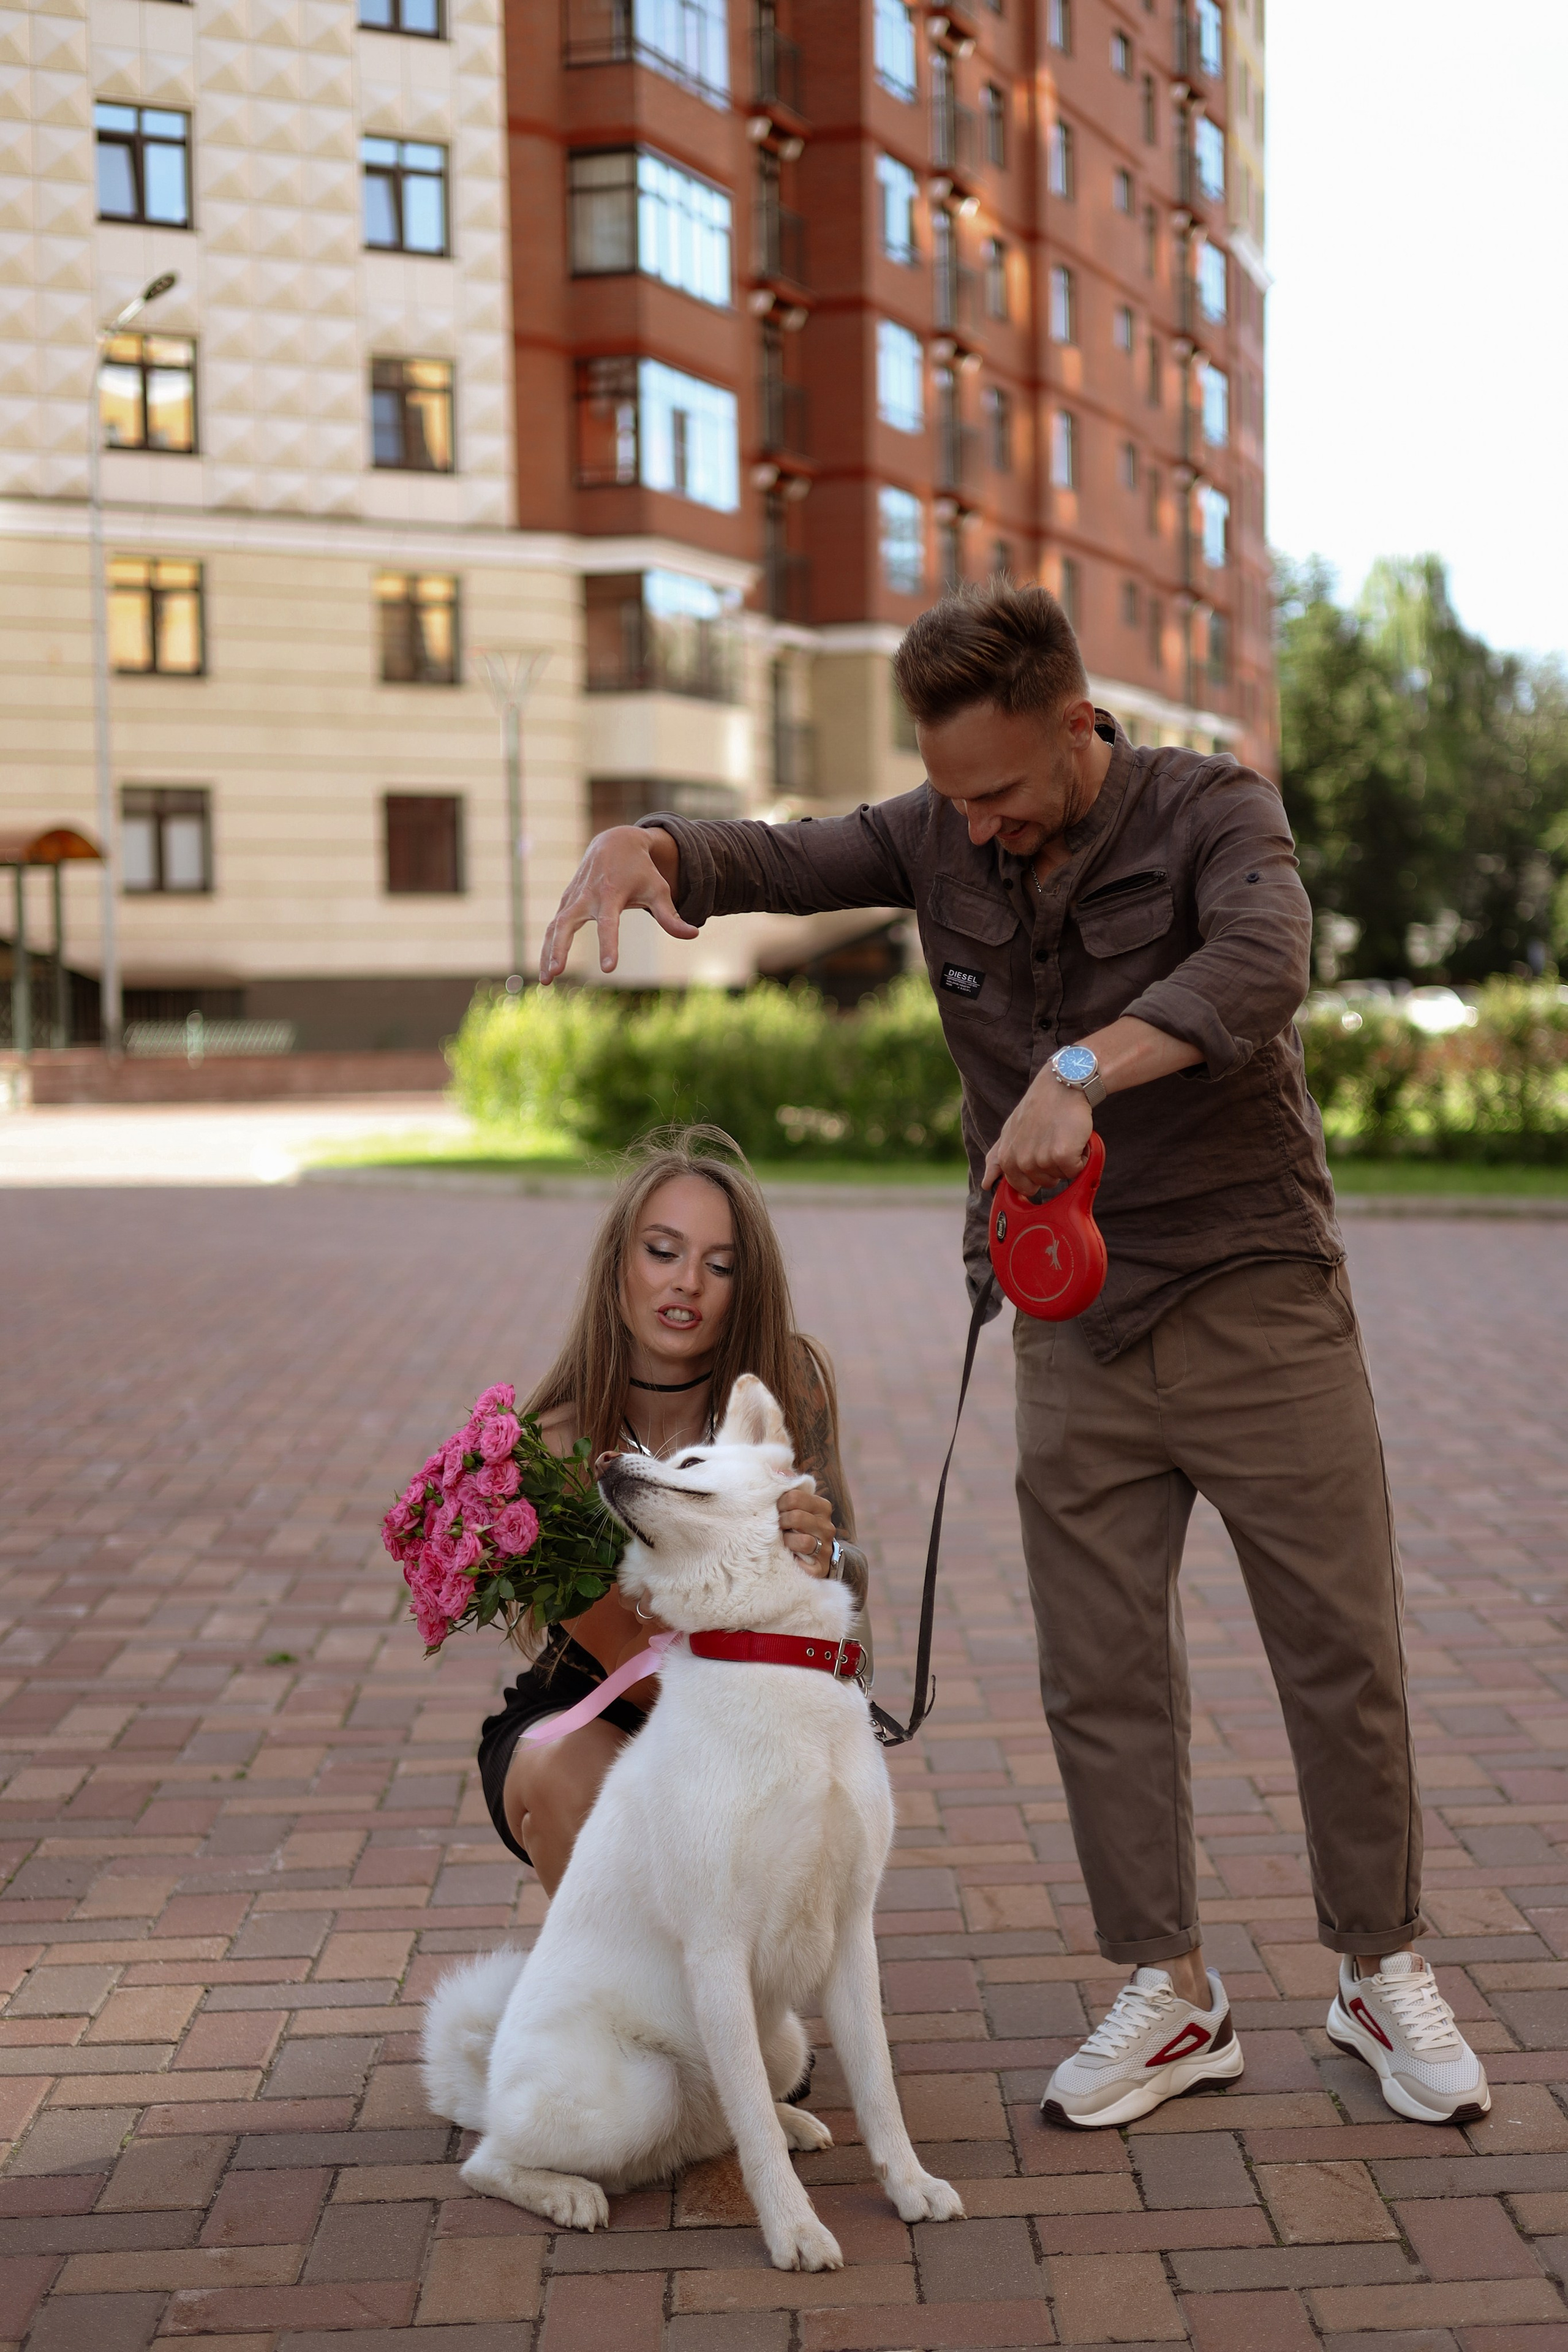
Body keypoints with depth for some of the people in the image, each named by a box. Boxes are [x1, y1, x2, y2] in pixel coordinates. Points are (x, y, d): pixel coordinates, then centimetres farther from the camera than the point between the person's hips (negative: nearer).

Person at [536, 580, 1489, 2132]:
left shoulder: (1211, 813, -13)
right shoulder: (937, 841, 1)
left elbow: (1260, 964, -32)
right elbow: (772, 861, -6)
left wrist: (1080, 1068, -45)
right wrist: (638, 843, -28)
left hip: (1258, 1304, -3)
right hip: (1074, 1334, 4)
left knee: (1342, 1657, 5)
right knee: (1101, 1679, 6)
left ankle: (1380, 1974, 23)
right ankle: (1169, 1999, 20)